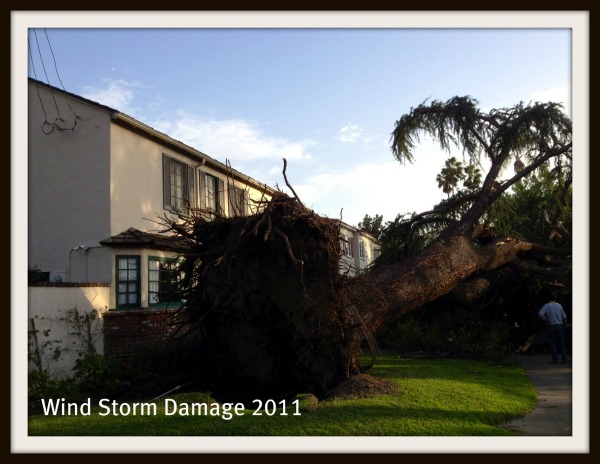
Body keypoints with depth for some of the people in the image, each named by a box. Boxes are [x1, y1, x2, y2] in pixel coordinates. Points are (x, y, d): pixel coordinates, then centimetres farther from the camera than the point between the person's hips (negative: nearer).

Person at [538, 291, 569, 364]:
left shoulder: (546, 306, -5)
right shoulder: (559, 305, 4)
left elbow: (541, 314, -20)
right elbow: (564, 316, 11)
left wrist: (546, 320, -7)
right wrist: (564, 321, 32)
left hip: (551, 326, -2)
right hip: (559, 326, 2)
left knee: (553, 343, 2)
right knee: (561, 342, 7)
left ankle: (555, 359, -1)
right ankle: (564, 359, 5)